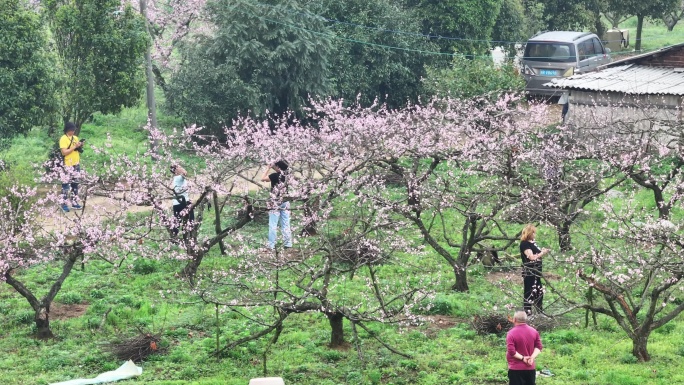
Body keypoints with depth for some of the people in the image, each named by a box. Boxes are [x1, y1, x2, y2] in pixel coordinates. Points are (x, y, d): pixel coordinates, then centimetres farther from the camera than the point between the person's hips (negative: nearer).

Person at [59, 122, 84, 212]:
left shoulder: (75, 138, 11)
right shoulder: (63, 139, -10)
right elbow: (64, 152, -18)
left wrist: (80, 147, -3)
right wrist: (74, 147, -19)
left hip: (76, 164, 7)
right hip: (68, 165, -7)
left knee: (75, 184, 10)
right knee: (66, 185, -4)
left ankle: (74, 202, 16)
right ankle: (64, 204, -3)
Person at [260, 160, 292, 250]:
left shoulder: (275, 175, -14)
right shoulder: (287, 175, 3)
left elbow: (263, 178, -11)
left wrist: (268, 168, -2)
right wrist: (272, 168, 16)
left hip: (275, 203, -5)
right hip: (285, 203, 5)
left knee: (273, 225, -3)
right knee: (286, 225, 9)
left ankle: (271, 246, -5)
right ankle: (288, 244, 10)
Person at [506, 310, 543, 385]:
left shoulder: (511, 333, -14)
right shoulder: (534, 331, 5)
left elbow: (511, 351, -21)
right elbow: (538, 347, 4)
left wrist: (522, 358, -12)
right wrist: (532, 357, -7)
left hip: (516, 369, -5)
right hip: (531, 368, 5)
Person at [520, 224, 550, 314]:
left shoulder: (533, 242, 12)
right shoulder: (524, 244, -14)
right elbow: (532, 257, -21)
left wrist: (543, 251, 2)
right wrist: (542, 253, -13)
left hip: (536, 272, 9)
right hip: (529, 273, -9)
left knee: (539, 292, 16)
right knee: (529, 293, -3)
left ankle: (539, 311, 26)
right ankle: (527, 312, 2)